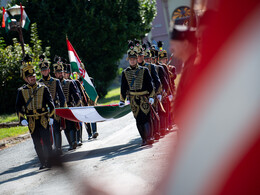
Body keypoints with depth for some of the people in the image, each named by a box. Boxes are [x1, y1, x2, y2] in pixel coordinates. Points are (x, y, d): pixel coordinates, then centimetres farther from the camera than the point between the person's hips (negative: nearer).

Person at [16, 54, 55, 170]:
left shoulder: (43, 88, 2)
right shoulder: (22, 91, 5)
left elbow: (50, 103, 3)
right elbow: (18, 106, 5)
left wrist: (51, 117, -3)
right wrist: (22, 119, -6)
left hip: (43, 119, -2)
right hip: (31, 121, 2)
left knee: (46, 141, -11)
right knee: (37, 144, 6)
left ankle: (49, 162, -6)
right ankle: (43, 163, 15)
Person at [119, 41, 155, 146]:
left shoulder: (144, 70, 1)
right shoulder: (125, 73, 6)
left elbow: (150, 84, 1)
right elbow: (123, 88, 11)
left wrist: (151, 97, -6)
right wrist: (122, 100, 8)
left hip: (144, 98, -3)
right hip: (133, 99, 3)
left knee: (145, 117, -15)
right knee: (138, 119, 5)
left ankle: (149, 137, -20)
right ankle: (144, 139, 12)